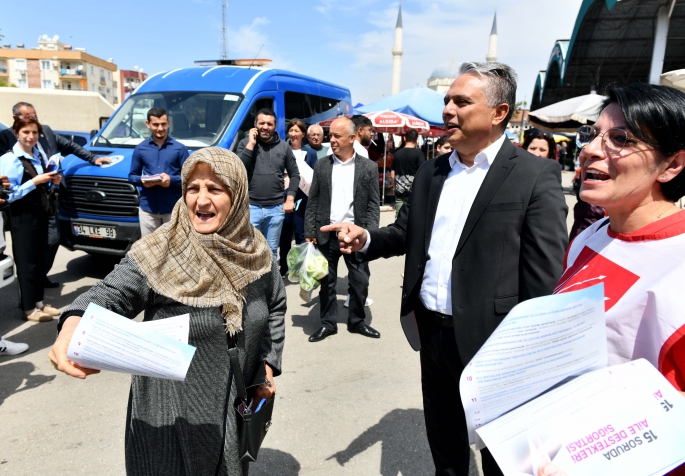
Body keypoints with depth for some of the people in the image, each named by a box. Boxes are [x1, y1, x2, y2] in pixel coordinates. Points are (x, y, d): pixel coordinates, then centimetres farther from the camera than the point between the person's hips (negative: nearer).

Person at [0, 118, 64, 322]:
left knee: (40, 258, 12)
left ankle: (39, 302, 23)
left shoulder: (40, 156, 8)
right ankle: (29, 309, 9)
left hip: (41, 213, 7)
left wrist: (53, 182, -2)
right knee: (26, 261, 0)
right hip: (22, 217, -7)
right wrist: (34, 182, -21)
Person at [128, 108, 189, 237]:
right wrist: (141, 180, -11)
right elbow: (132, 176, 12)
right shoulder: (140, 149, 8)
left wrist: (172, 180, -19)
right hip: (147, 207, 2)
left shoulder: (179, 148, 1)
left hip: (173, 208, -2)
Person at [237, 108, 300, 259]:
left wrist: (290, 199, 1)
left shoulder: (284, 146, 5)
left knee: (272, 250, 14)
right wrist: (251, 144, -12)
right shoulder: (245, 143, 2)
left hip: (276, 208, 2)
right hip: (251, 207, -2)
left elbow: (295, 174, 10)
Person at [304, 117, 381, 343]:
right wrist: (310, 232, -1)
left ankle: (356, 321, 27)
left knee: (360, 281, 7)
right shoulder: (321, 165, 4)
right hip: (326, 235, 1)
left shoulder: (368, 167, 0)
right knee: (327, 281, 9)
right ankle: (328, 323, 25)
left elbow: (373, 205, -1)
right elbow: (313, 202, 5)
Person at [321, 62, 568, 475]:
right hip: (433, 332, 5)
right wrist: (365, 238, -8)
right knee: (442, 439, 25)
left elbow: (546, 277, -14)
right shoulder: (431, 172, 6)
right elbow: (406, 232, 12)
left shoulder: (536, 176, -12)